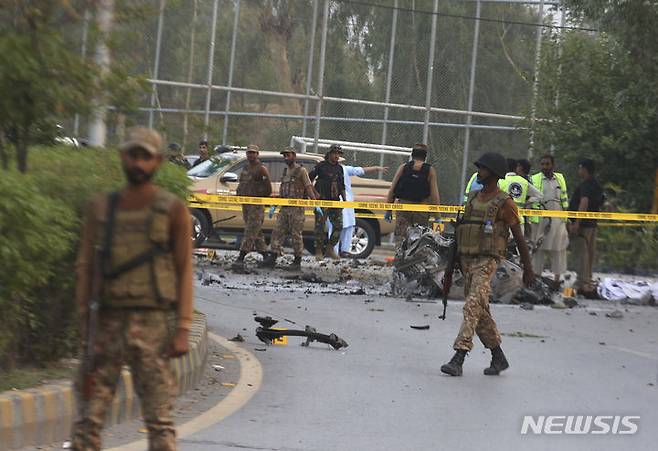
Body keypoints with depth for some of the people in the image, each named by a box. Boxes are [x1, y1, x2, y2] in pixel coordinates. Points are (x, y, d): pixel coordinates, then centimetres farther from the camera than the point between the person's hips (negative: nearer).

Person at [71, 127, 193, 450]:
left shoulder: (173, 211, 2)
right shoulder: (100, 208, 10)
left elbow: (185, 272, 0)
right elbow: (85, 266, 10)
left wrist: (183, 329, -8)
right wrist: (83, 322, 1)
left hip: (152, 325, -3)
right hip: (109, 323, 3)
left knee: (158, 417, -3)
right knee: (89, 415, -1)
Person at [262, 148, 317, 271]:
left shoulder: (301, 171, -5)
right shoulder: (285, 172, 17)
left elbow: (309, 188, -11)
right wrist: (274, 206, 22)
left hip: (297, 209, -7)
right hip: (284, 208, 7)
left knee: (296, 235, -3)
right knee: (277, 232, 2)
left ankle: (297, 262, 2)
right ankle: (272, 258, 3)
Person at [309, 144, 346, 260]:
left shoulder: (339, 168, 16)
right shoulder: (321, 166, -1)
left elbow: (342, 186, 23)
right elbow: (309, 180, -1)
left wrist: (344, 199, 15)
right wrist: (314, 193, -10)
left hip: (335, 201, 5)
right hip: (322, 200, -5)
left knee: (338, 226, 0)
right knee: (320, 226, -3)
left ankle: (330, 249, 12)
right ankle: (318, 251, 3)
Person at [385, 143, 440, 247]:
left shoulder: (403, 167, 4)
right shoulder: (430, 171, -1)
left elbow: (392, 189, 2)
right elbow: (434, 194, -5)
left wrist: (388, 210, 8)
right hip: (421, 210, -1)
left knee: (400, 239, 1)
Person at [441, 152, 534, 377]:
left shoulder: (504, 203, -4)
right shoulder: (473, 197, 16)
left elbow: (519, 237, -1)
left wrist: (527, 269, 0)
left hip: (487, 261, -8)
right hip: (467, 260, 8)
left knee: (472, 307, -18)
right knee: (481, 312, 10)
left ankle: (458, 359, -25)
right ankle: (498, 358, 22)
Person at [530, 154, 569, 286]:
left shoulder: (560, 178, 12)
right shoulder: (534, 180, 2)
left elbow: (564, 199, 17)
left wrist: (565, 220, 15)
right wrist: (529, 221, -5)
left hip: (557, 219, 3)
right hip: (539, 219, -3)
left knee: (558, 249, 4)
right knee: (538, 248, 0)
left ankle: (557, 278, 11)